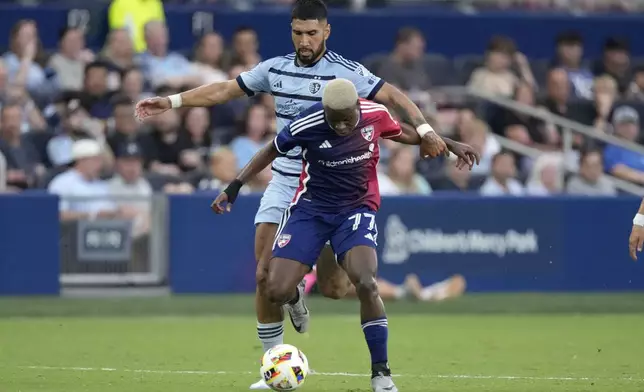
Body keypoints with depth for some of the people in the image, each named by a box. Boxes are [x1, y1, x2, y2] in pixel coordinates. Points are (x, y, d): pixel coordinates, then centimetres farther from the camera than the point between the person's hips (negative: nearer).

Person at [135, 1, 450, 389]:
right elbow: (224, 90, 15)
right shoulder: (275, 69, 5)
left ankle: (295, 294, 29)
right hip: (284, 184, 3)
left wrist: (424, 129, -30)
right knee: (265, 275, -8)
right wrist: (171, 102, 14)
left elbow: (392, 96, -15)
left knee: (333, 286, -9)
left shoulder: (346, 72, -9)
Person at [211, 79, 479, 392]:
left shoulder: (376, 114, -13)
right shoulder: (308, 124, -20)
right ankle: (295, 296, 32)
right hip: (311, 209, 0)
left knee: (365, 284, -25)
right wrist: (235, 187, -3)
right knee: (276, 292, -11)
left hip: (357, 209, 0)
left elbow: (400, 133, 11)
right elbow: (273, 151, -2)